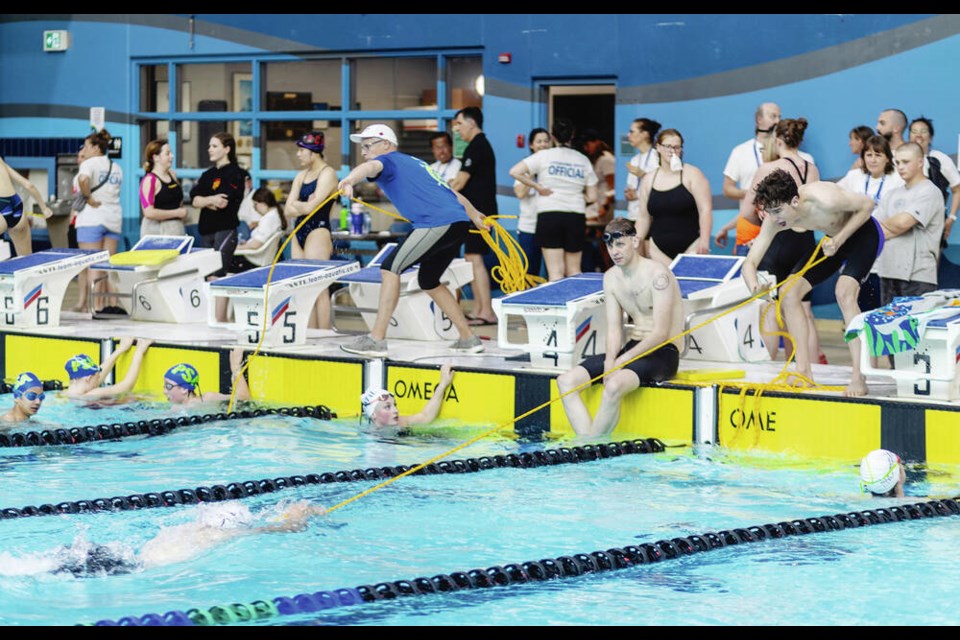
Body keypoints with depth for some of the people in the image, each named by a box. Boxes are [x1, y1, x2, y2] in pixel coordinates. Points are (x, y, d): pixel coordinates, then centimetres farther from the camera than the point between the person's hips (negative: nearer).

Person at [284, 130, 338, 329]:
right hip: (299, 233, 8)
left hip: (318, 232, -8)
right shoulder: (301, 176, 16)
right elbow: (288, 210, 8)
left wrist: (296, 205, 2)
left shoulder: (327, 173, -7)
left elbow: (312, 206, -16)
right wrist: (304, 206, -9)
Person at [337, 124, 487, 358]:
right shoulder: (414, 163, 30)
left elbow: (371, 166, -22)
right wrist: (474, 214, 53)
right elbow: (451, 191, 39)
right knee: (428, 281, 24)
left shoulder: (388, 160, 4)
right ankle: (468, 339, 28)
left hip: (438, 223, -9)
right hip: (460, 221, 9)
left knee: (390, 268, -9)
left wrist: (349, 180, -44)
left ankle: (376, 340, -16)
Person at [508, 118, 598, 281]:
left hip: (549, 215, -2)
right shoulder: (583, 160, 7)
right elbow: (592, 197, 6)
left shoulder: (544, 155, -1)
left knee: (555, 271, -3)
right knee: (574, 271, 13)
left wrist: (537, 186, -2)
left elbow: (514, 172, -9)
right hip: (576, 217, 2)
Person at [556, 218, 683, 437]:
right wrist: (610, 360, -15)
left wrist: (621, 361, -24)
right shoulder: (611, 278, 8)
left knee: (614, 385, -37)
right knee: (566, 381, -11)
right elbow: (614, 328, 5)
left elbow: (661, 333, -19)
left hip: (663, 352, -8)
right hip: (633, 347, 8)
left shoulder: (657, 274, -15)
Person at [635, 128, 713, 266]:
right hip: (657, 247, 3)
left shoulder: (692, 174, -1)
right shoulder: (648, 180, 11)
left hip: (689, 246, -3)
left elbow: (705, 210, -8)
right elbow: (644, 217, 14)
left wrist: (704, 240, -19)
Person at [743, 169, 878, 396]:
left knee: (844, 292, -29)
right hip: (833, 240, 7)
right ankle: (803, 373, 3)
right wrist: (755, 288, -41)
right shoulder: (774, 220, -19)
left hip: (863, 233, -7)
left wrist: (840, 239, -29)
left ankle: (858, 379, -27)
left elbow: (867, 203, -22)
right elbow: (750, 262, -18)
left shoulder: (824, 199, -38)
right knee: (789, 293, -4)